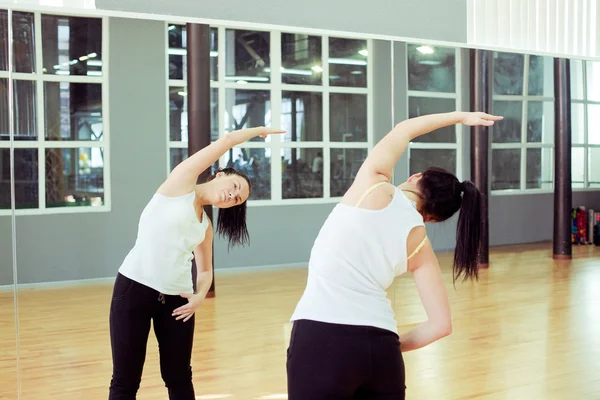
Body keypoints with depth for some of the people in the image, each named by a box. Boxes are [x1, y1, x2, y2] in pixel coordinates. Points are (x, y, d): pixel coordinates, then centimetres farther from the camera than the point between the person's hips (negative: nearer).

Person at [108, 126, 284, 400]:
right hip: (134, 287, -6)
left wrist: (200, 295, -1)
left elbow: (206, 270, 19)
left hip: (176, 299, 6)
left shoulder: (205, 227, 14)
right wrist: (260, 130, 12)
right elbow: (227, 141, -2)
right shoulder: (181, 182, -1)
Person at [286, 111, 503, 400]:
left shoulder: (373, 185, 7)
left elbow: (405, 129, 28)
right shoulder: (418, 240, 12)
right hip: (379, 346, 3)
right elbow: (440, 324, 7)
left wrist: (459, 116, 41)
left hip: (321, 338, -3)